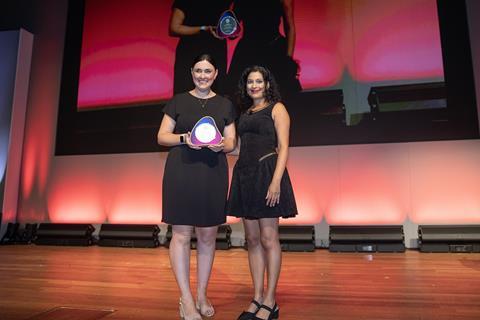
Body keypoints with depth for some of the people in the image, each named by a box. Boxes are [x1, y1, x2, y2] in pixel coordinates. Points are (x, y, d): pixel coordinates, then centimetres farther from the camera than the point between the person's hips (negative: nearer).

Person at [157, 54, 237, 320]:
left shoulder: (225, 104, 13)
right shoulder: (178, 101, 9)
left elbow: (232, 141, 11)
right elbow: (162, 136, 6)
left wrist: (221, 145, -12)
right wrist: (184, 138, -13)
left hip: (213, 174, 2)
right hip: (181, 172, -1)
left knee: (208, 235, 6)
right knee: (181, 234, -3)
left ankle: (202, 295, 22)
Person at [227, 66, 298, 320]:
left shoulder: (277, 108, 3)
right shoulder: (244, 113, 20)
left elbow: (284, 147, -7)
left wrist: (276, 180, -17)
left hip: (266, 172, -6)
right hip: (244, 175, 6)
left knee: (268, 238, -3)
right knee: (252, 239, 7)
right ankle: (257, 298, 17)